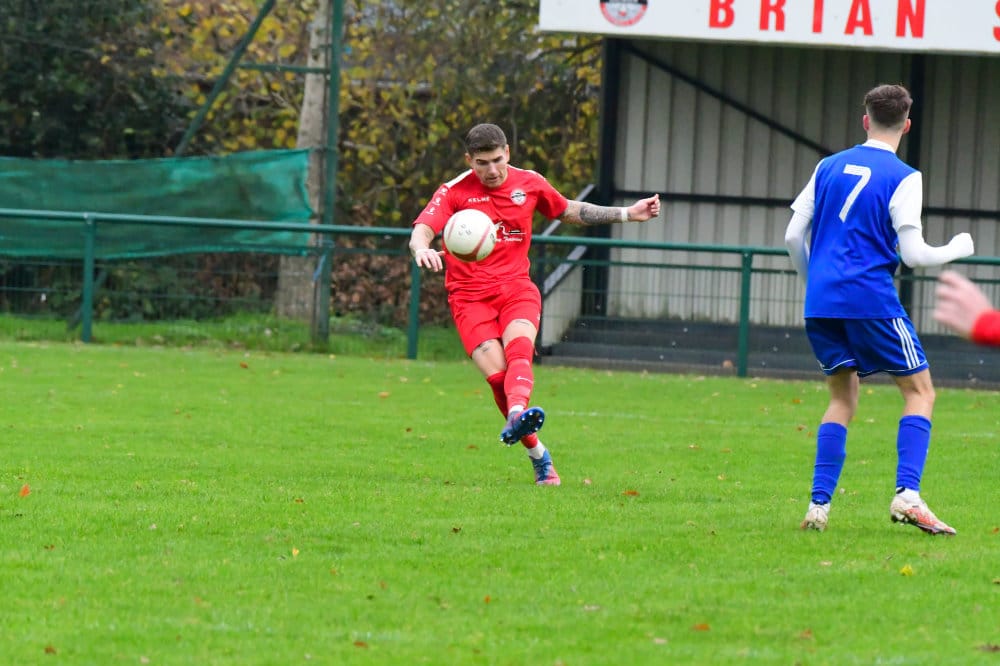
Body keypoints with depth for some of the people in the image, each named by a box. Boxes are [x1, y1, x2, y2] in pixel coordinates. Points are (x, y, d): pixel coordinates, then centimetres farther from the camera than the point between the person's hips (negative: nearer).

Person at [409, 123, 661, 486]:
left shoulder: (529, 184, 8)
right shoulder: (454, 192, -4)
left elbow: (570, 211, 25)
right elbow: (422, 229, -18)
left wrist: (627, 214, 21)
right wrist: (422, 248, -44)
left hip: (516, 288, 2)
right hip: (469, 295, -2)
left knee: (519, 348, -31)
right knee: (497, 373, -19)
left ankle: (518, 415, -56)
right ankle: (538, 454, -8)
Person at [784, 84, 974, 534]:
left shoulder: (829, 167, 12)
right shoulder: (903, 178, -4)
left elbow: (793, 236, 12)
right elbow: (913, 255, -9)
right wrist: (957, 249, 10)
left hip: (820, 302, 5)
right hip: (872, 301, -5)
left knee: (842, 398, 16)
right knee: (919, 392, 5)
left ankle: (818, 505, 4)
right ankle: (907, 495, -12)